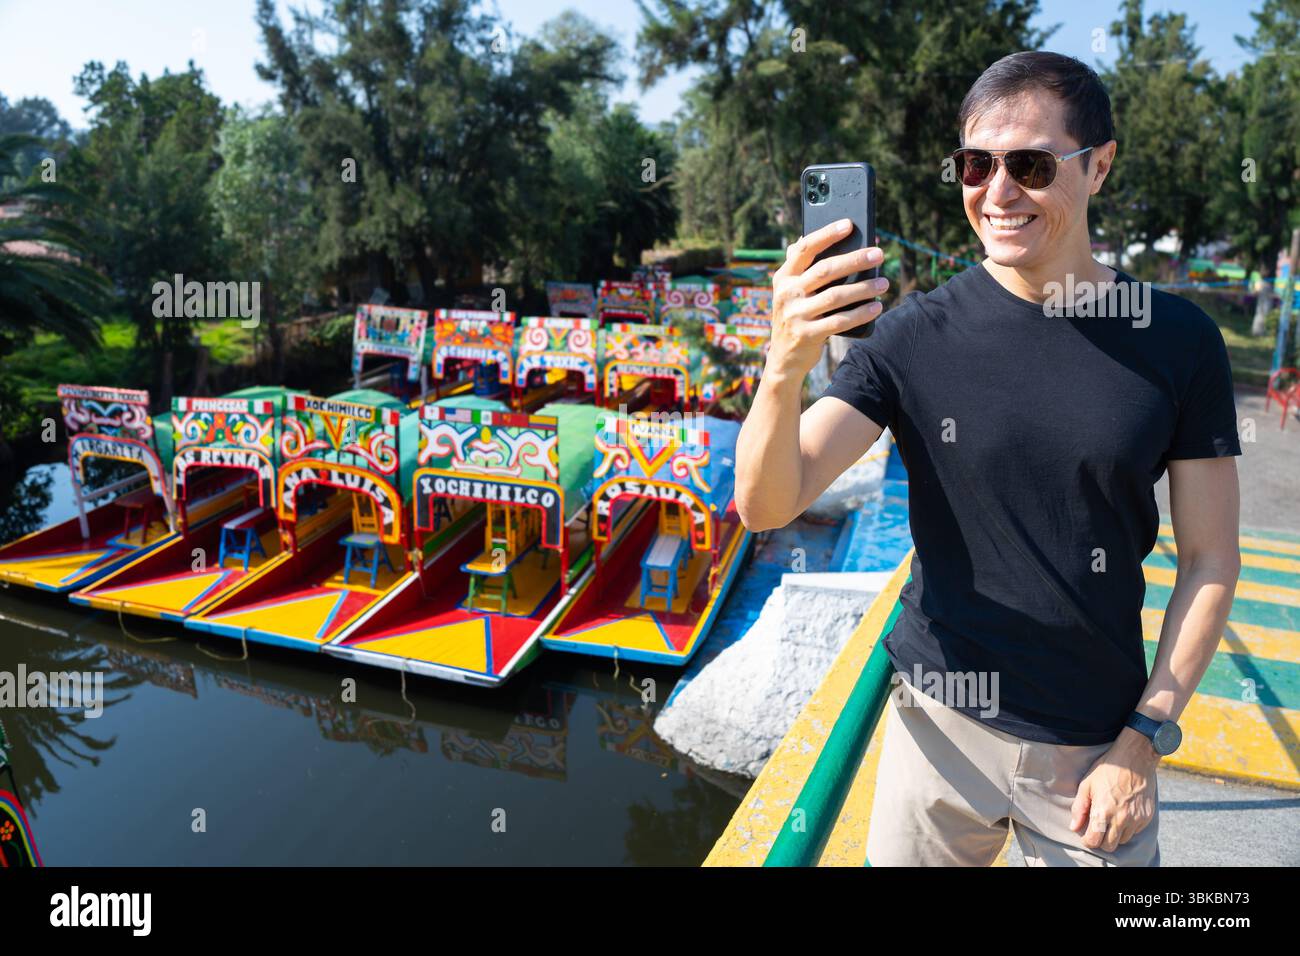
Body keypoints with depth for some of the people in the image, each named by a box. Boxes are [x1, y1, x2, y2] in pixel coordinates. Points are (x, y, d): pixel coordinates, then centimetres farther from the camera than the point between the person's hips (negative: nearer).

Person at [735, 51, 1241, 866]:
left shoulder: (1178, 341, -7)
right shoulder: (916, 336, -10)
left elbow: (1210, 561, -2)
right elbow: (767, 506, -17)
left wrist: (1143, 741, -6)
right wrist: (786, 367, -35)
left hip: (1098, 744, 1)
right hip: (942, 723, 0)